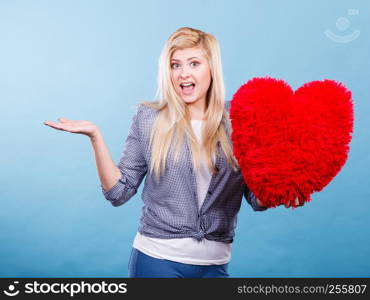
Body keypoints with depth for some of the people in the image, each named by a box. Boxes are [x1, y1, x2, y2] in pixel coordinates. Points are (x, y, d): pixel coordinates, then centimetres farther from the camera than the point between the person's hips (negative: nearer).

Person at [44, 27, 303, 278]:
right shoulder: (149, 119, -4)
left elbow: (259, 201, -1)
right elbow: (119, 192, -4)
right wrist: (95, 136, -13)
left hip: (214, 263, 2)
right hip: (156, 259, -1)